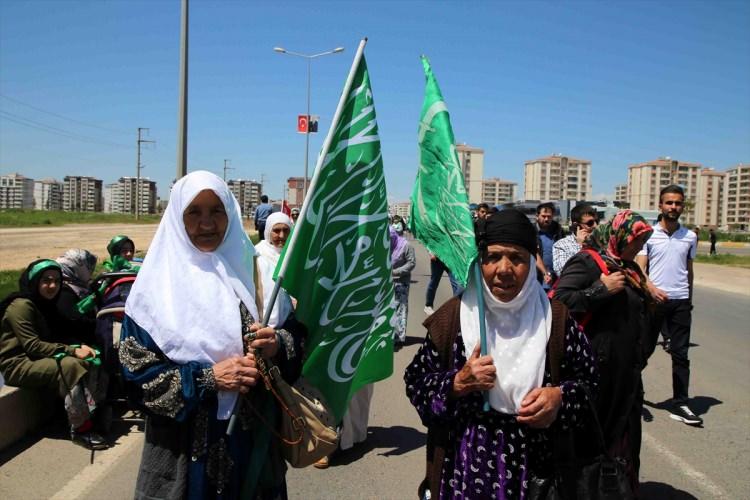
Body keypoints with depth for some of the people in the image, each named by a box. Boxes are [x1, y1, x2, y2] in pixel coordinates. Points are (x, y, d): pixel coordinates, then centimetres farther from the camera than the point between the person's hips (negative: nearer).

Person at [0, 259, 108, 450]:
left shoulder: (45, 305, 16)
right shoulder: (21, 305, -13)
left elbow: (53, 339, 13)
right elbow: (32, 346, -20)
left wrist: (79, 347, -7)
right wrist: (73, 351, -24)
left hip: (38, 360, 8)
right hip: (18, 366, -8)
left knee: (89, 364, -14)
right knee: (69, 366, -32)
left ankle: (95, 415, -25)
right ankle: (80, 429, -31)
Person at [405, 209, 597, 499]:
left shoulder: (555, 319, -6)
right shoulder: (453, 316, -8)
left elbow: (591, 380, 3)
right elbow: (415, 381, -3)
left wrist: (561, 397, -17)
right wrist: (457, 383, -19)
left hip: (533, 464, 1)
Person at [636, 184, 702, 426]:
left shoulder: (690, 237, 8)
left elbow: (689, 271, 16)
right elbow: (640, 268, -7)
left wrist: (689, 301, 18)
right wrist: (652, 288, -25)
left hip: (680, 302, 3)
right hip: (654, 300, -2)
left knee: (680, 354, 4)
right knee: (644, 349, 8)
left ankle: (680, 404, 11)